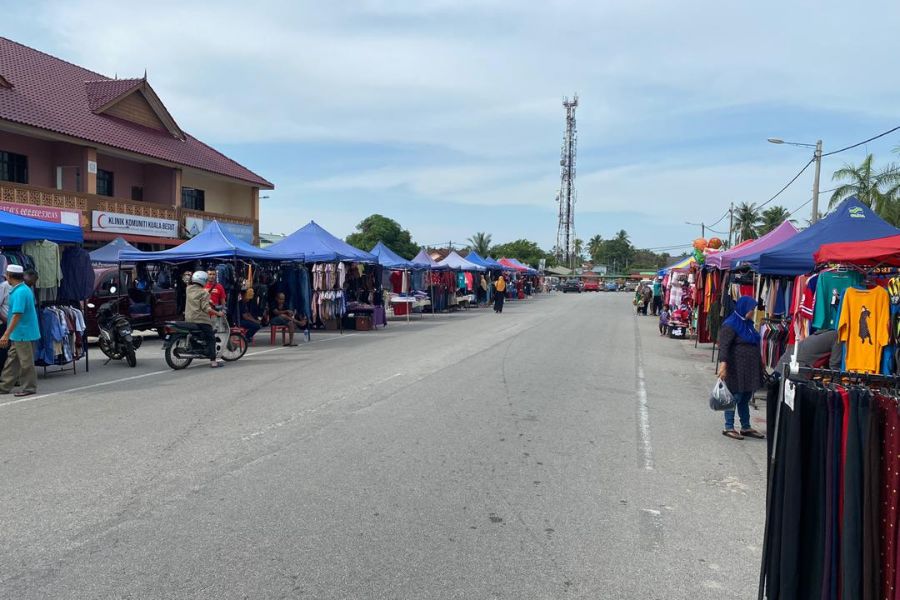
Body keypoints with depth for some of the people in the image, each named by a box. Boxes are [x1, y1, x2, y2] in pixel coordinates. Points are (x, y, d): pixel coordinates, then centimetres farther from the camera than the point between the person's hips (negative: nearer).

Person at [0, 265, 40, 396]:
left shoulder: (19, 292, -20)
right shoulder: (26, 289, 11)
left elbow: (17, 315, -25)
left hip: (23, 333, -10)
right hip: (19, 334, 10)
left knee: (26, 362, 0)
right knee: (12, 359, 16)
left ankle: (29, 387, 9)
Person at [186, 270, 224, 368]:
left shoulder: (189, 289, 9)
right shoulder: (204, 293, -11)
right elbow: (206, 308, -18)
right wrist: (218, 313, -14)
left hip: (189, 319, 8)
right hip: (201, 319, -7)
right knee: (211, 339, -4)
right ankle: (213, 361, -10)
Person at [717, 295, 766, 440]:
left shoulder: (748, 324, 13)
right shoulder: (730, 325, -14)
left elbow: (755, 346, 22)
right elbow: (723, 346, -22)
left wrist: (760, 363, 25)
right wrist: (723, 363, -31)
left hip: (750, 368, 8)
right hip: (736, 369, -8)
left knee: (746, 397, 14)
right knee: (735, 397, -2)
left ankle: (746, 427, 23)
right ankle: (728, 427, 8)